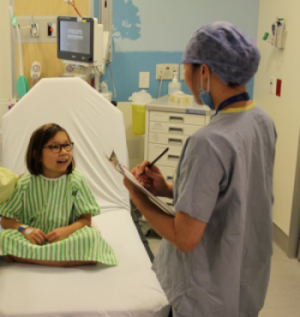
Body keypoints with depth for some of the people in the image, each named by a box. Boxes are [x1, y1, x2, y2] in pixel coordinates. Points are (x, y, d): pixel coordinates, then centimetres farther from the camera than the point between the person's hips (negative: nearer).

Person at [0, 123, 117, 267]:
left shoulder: (76, 180, -5)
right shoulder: (26, 184, -4)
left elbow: (85, 219, -4)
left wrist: (67, 230, -24)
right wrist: (24, 229, -20)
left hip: (66, 238, 0)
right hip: (34, 238, 0)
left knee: (91, 236, -31)